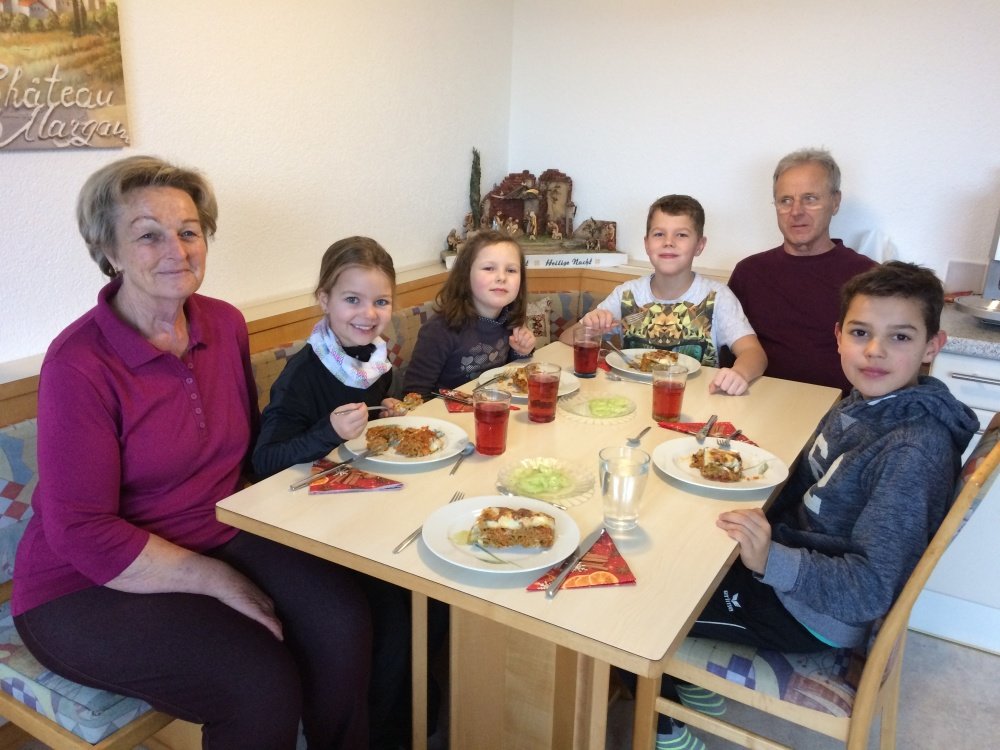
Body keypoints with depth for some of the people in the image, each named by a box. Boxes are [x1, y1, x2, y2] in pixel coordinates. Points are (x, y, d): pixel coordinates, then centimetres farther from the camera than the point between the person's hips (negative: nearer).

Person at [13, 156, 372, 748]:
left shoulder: (226, 325, 2)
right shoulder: (80, 364, -18)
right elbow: (81, 533, -17)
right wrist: (217, 580, -18)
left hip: (218, 540, 6)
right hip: (89, 587, -5)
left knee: (341, 618, -19)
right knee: (262, 683, -25)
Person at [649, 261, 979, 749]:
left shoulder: (914, 449, -28)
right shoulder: (861, 404, -4)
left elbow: (870, 590, -29)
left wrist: (771, 560, -40)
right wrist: (759, 518, -3)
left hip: (815, 615, -8)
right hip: (798, 555, 8)